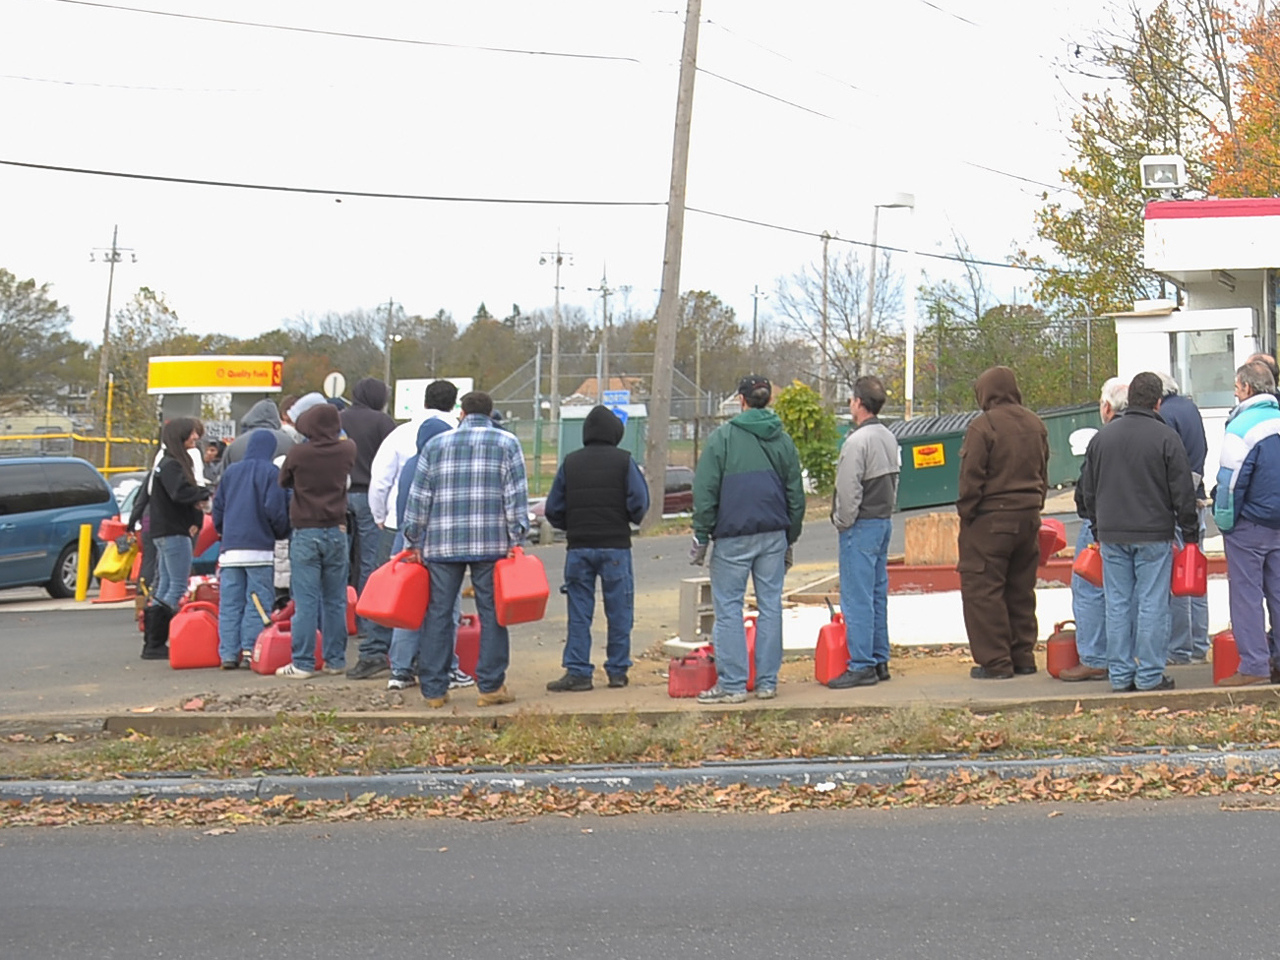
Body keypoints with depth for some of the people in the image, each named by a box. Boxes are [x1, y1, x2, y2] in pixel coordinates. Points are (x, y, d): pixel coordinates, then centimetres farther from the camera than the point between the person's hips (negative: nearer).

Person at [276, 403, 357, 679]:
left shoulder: (297, 453, -10)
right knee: (335, 601, 10)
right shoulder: (346, 450, -4)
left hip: (305, 533, -3)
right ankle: (335, 659, 15)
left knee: (305, 601, -2)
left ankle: (303, 663, -2)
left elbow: (283, 481, 7)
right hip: (336, 531, 3)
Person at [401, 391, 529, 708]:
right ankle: (490, 687, 1)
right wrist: (516, 538, -2)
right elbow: (516, 495, -2)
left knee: (438, 614, 4)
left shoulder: (436, 445, 12)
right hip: (491, 544, -2)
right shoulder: (506, 443, 6)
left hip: (442, 545, 2)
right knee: (492, 613, 2)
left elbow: (418, 498, 10)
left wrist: (414, 542, 14)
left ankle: (433, 689, 3)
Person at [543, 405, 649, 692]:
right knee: (619, 611, 7)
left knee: (579, 612, 5)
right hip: (615, 547, -2)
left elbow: (553, 509, 5)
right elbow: (639, 503, -7)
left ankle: (577, 671, 1)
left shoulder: (570, 463, 5)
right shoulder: (624, 461, -2)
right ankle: (617, 670, 10)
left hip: (579, 548, 2)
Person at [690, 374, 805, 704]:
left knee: (728, 608, -1)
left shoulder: (722, 438, -5)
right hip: (773, 535, 5)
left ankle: (732, 684, -3)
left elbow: (706, 491, -6)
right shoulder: (783, 440, 10)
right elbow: (796, 494, 15)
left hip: (733, 535, -4)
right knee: (770, 606, 8)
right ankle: (767, 681, 10)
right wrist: (790, 540, 22)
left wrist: (701, 536, 0)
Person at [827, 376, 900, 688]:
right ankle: (880, 661, 18)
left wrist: (842, 522, -6)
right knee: (877, 595, 14)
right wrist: (885, 513, 18)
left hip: (861, 526, -10)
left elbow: (848, 490, -19)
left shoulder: (857, 441, -18)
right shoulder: (889, 438, 12)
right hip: (884, 522, 10)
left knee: (856, 598, -7)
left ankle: (861, 666, -7)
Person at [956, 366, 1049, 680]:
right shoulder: (1035, 424, 10)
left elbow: (971, 478, -14)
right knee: (1021, 589, 15)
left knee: (982, 588, -2)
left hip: (991, 519, -7)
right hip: (1028, 517, 7)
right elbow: (1043, 473, 17)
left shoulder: (982, 426, -14)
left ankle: (995, 662, -3)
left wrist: (966, 513, -5)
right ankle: (1023, 657, 19)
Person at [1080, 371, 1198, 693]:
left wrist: (1098, 530, 24)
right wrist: (1190, 533, 3)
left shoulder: (1102, 437, 9)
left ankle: (1120, 675, 10)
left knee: (1118, 605, 7)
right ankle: (1150, 675, 1)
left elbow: (1089, 491, 15)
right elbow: (1182, 491, -6)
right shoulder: (1165, 437, -7)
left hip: (1112, 535, 4)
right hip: (1154, 535, -4)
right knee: (1152, 604, 0)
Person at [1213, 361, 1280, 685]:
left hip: (1249, 525, -7)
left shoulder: (1242, 427, -15)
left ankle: (1254, 665, -1)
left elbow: (1231, 480, -17)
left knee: (1246, 594, -1)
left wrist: (1224, 521, -6)